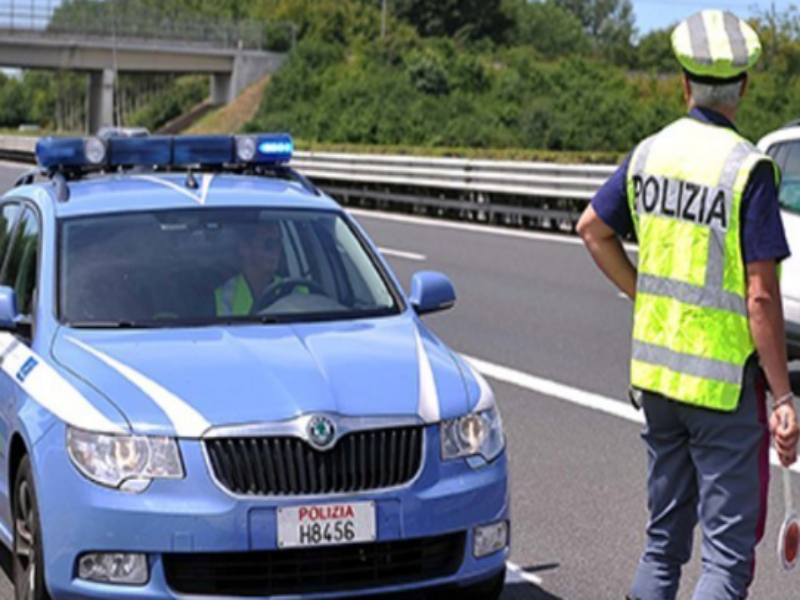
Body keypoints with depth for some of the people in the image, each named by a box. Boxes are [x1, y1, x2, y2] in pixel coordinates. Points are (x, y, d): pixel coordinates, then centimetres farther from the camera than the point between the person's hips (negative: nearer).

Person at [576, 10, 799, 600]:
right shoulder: (749, 168, -16)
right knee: (729, 551, 0)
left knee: (664, 536, 19)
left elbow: (592, 228, 17)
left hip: (656, 370, 6)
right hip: (724, 380, -6)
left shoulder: (651, 152, 3)